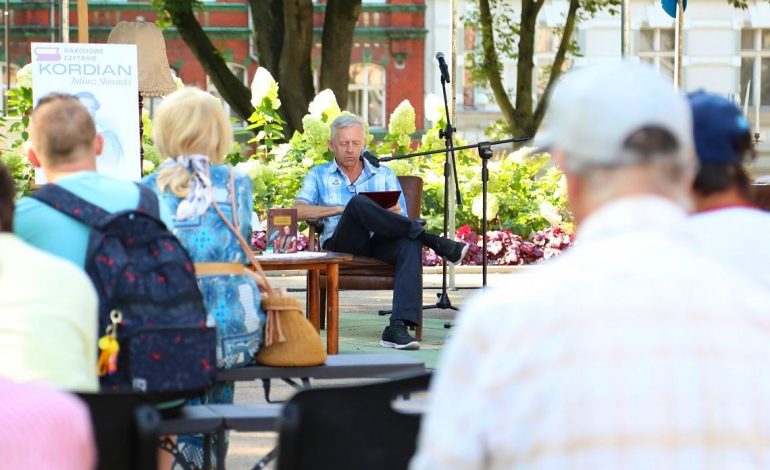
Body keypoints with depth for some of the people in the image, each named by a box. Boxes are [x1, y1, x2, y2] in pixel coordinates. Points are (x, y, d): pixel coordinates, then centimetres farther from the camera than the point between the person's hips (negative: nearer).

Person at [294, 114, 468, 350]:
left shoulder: (384, 175, 23)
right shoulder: (318, 175, 20)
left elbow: (402, 221, 15)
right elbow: (299, 211, 1)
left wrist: (395, 214, -11)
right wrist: (342, 209, -10)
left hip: (380, 243, 2)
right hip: (341, 245, -2)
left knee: (410, 243, -35)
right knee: (359, 203, -34)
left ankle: (398, 328, -48)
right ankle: (436, 242, -30)